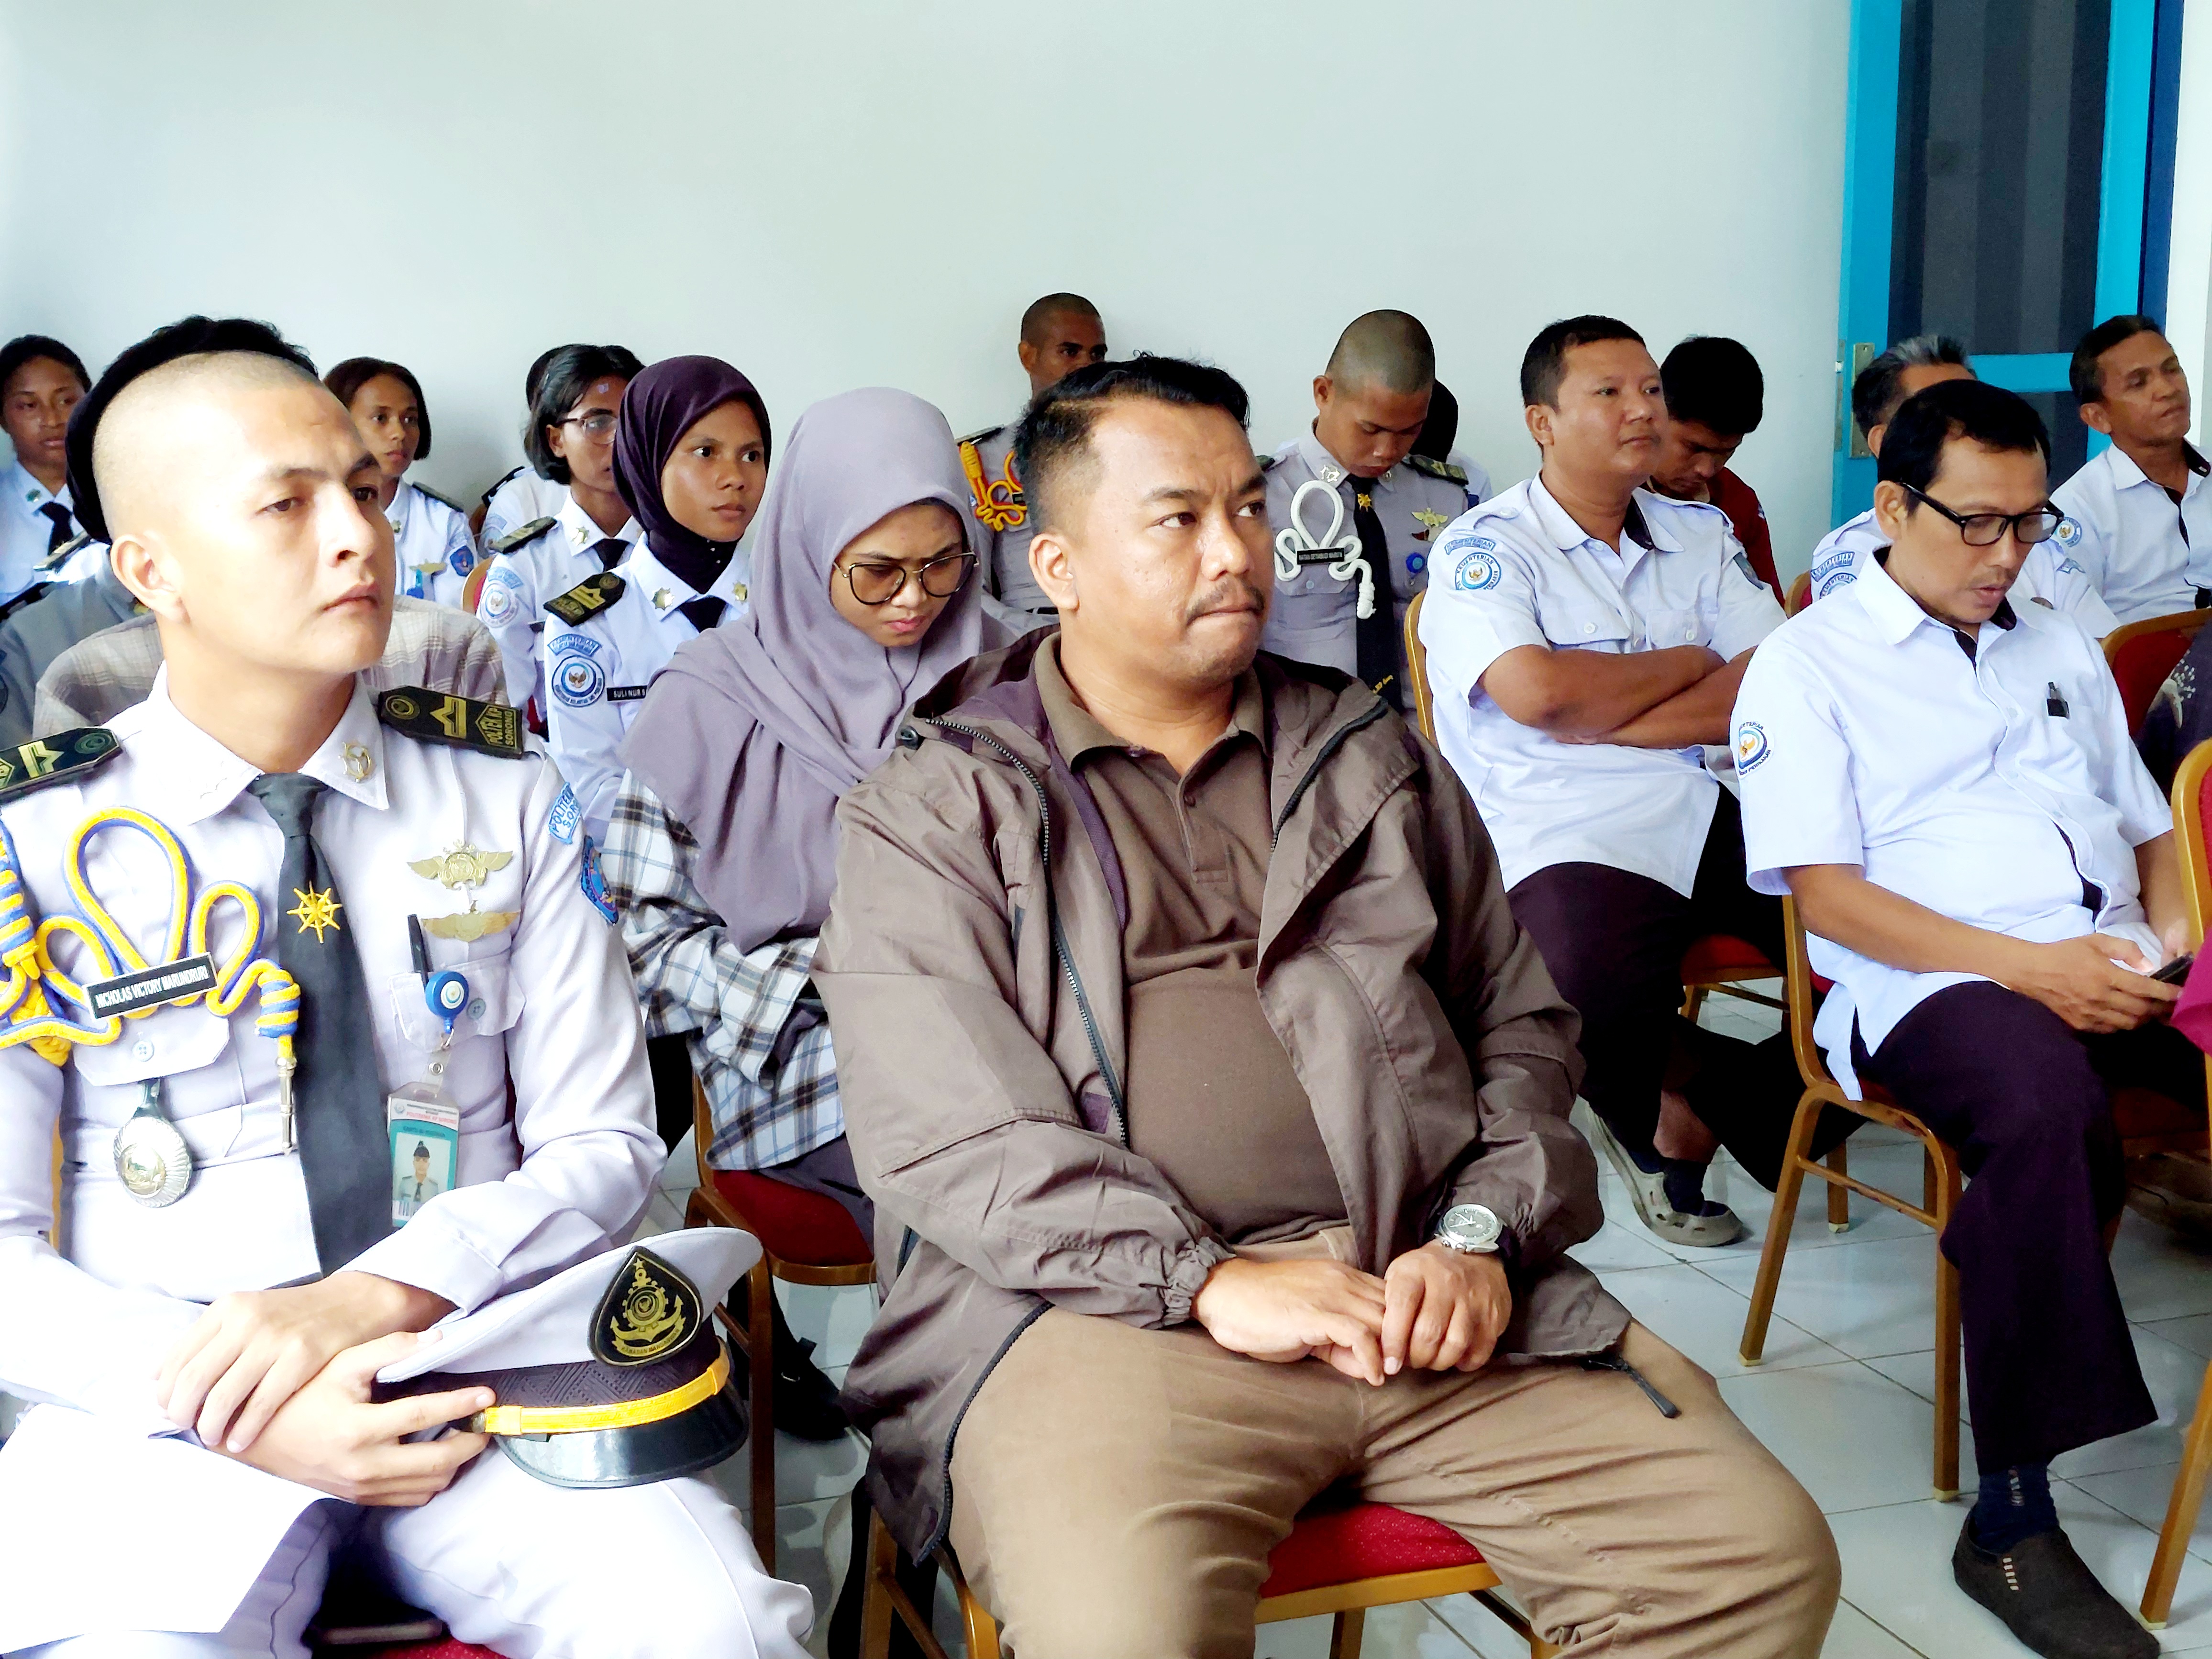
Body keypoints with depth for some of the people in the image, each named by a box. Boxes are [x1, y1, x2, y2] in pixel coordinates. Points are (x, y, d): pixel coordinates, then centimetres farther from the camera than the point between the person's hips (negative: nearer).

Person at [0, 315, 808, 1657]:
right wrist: (244, 1414, -17)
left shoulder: (505, 800, 5)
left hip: (480, 1374, 0)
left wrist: (378, 1297, -15)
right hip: (168, 1420, 0)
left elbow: (604, 1146, 3)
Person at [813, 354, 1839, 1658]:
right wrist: (1206, 1282, -15)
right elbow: (940, 1133, -5)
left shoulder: (1371, 757, 21)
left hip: (1428, 1289, 4)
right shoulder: (931, 814, 7)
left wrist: (1480, 1235, 1)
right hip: (1111, 1307, -4)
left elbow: (1522, 1024, 20)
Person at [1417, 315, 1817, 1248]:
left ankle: (1695, 1115, 4)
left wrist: (1607, 717, -8)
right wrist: (1688, 664, 0)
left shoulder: (1701, 535, 18)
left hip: (1703, 814, 6)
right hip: (1566, 838, -6)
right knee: (1598, 995, -36)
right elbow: (1538, 692, -17)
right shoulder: (1485, 548, 1)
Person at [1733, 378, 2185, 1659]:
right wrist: (2027, 966, -14)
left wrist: (2169, 944, 3)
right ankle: (2013, 1520, -28)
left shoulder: (2062, 650, 27)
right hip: (1934, 984, -6)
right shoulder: (1809, 663, 6)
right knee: (2049, 1110, -38)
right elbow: (1824, 891, -4)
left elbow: (2153, 832, 26)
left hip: (2114, 973, 6)